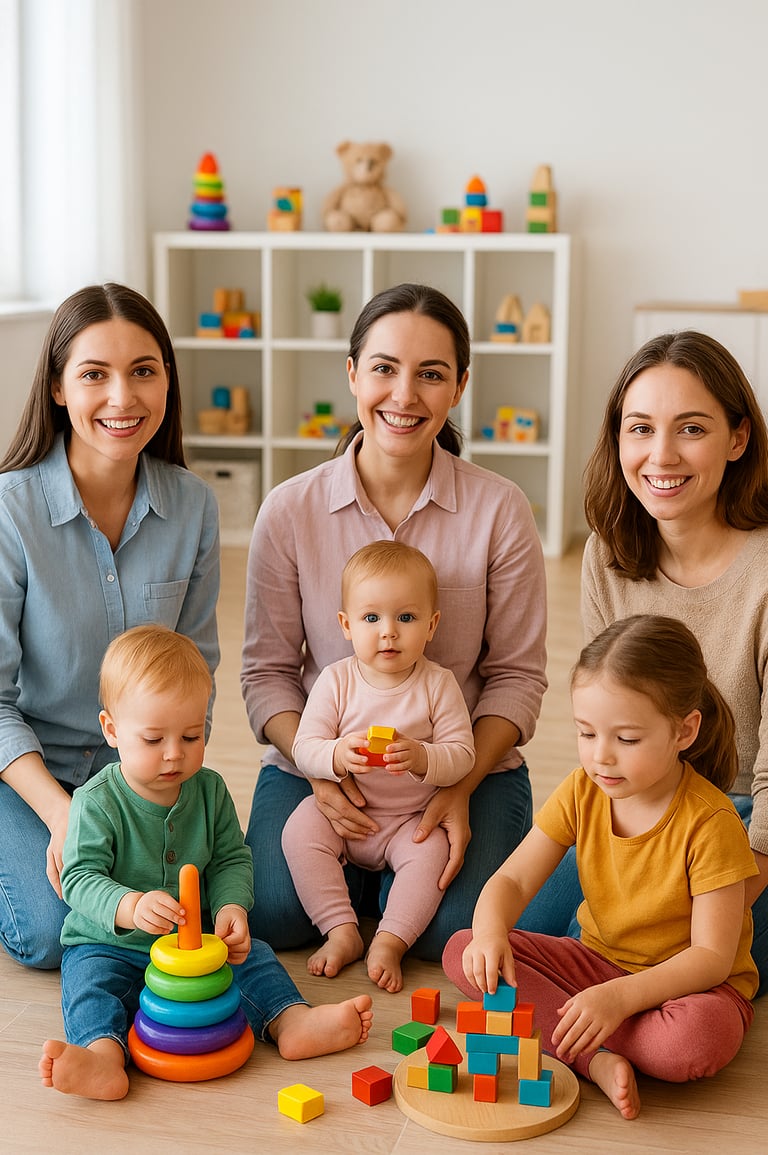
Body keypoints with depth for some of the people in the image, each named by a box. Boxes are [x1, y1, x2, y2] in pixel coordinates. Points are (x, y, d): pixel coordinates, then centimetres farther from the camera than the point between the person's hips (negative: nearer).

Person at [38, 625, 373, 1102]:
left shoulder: (209, 790, -1)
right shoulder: (97, 802, -15)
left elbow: (231, 860, 3)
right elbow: (80, 878, -23)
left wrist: (231, 908, -19)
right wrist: (131, 906, -43)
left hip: (197, 937, 4)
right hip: (109, 945, -4)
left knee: (253, 956, -13)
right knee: (90, 982, -30)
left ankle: (292, 1020, -25)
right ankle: (104, 1056, -50)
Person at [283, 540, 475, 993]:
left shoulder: (439, 684, -7)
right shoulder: (337, 680, -6)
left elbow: (462, 754, -11)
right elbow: (304, 748, -8)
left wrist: (421, 758, -32)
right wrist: (336, 756, -31)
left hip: (412, 819, -1)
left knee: (430, 853, -27)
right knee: (300, 831, -22)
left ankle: (390, 941, -14)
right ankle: (342, 931, -14)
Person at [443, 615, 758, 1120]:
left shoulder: (711, 822, -23)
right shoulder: (582, 791, -8)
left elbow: (713, 956, -23)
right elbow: (512, 879, -6)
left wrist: (621, 996, -38)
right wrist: (490, 932, -31)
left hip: (686, 981, -5)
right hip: (599, 959, 5)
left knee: (699, 1040, -40)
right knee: (461, 950, -13)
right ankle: (598, 1059, -24)